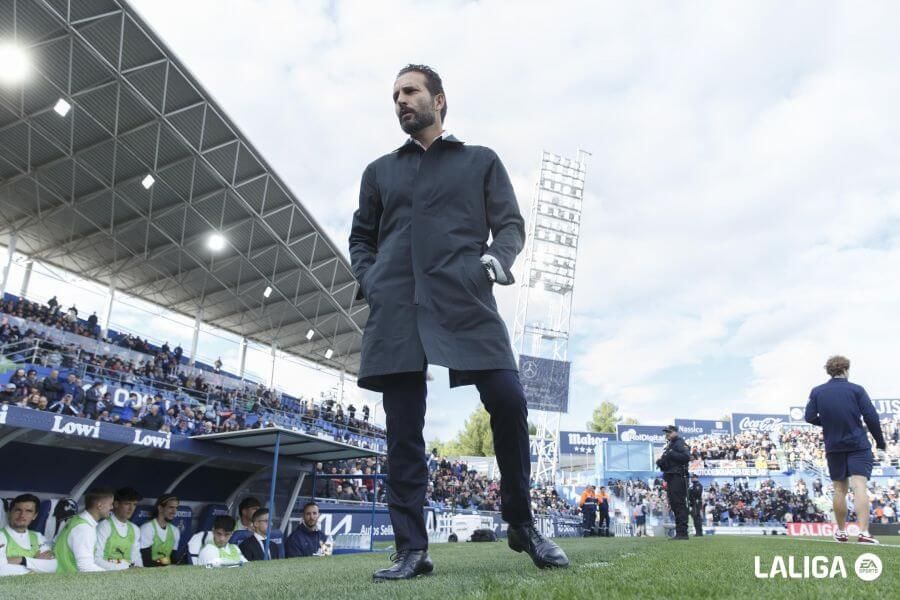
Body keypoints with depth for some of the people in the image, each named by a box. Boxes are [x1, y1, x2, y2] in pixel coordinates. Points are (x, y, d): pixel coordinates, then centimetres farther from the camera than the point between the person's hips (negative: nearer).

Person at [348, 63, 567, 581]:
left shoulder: (482, 162, 19)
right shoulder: (380, 172, 25)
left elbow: (511, 223, 12)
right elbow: (361, 238, 26)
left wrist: (497, 257, -10)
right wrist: (371, 281, 6)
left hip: (465, 301, -2)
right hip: (398, 310, 3)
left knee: (508, 402, -15)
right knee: (403, 428, -2)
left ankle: (522, 524, 6)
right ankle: (412, 549, 5)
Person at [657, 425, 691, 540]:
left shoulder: (680, 443, -2)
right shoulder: (668, 446, 24)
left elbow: (686, 457, -19)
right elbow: (664, 466, 28)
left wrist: (671, 454, -19)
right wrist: (660, 462, 7)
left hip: (678, 477, -9)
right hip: (670, 478, 9)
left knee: (679, 504, -12)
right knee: (674, 505, 9)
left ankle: (682, 532, -12)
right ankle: (679, 533, 12)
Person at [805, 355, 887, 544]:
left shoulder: (817, 392, 2)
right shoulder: (856, 390, -4)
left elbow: (809, 417, -2)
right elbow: (871, 417, -8)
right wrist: (880, 442, 3)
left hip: (833, 447, 3)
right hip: (858, 446, -2)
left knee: (839, 489, 12)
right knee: (859, 486, -8)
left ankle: (841, 532, 21)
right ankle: (863, 532, -19)